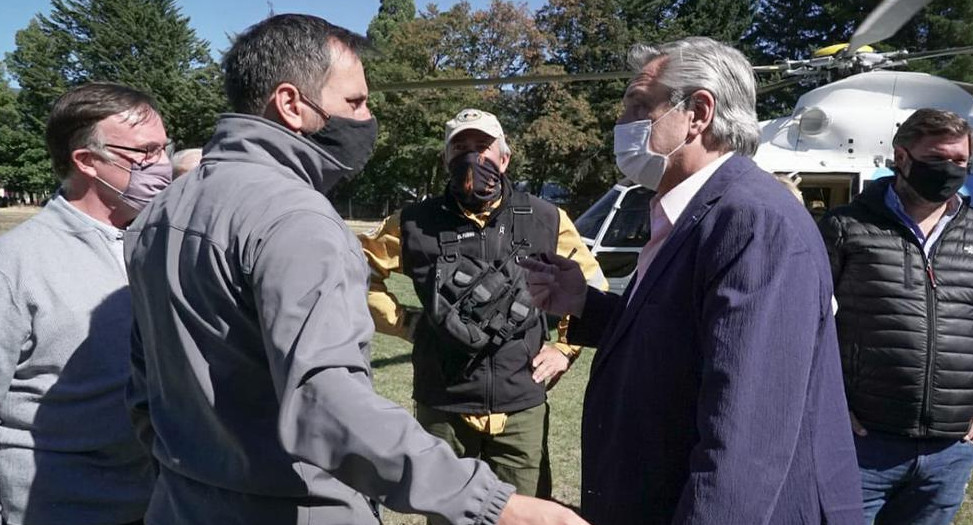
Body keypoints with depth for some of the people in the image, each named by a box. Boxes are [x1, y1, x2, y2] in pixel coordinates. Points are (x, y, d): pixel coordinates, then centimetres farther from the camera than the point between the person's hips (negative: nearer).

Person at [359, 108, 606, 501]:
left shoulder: (547, 220, 1)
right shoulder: (416, 223, -2)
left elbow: (592, 286, 13)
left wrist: (564, 349, 6)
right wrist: (403, 322, 1)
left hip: (522, 410, 1)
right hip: (442, 412, 0)